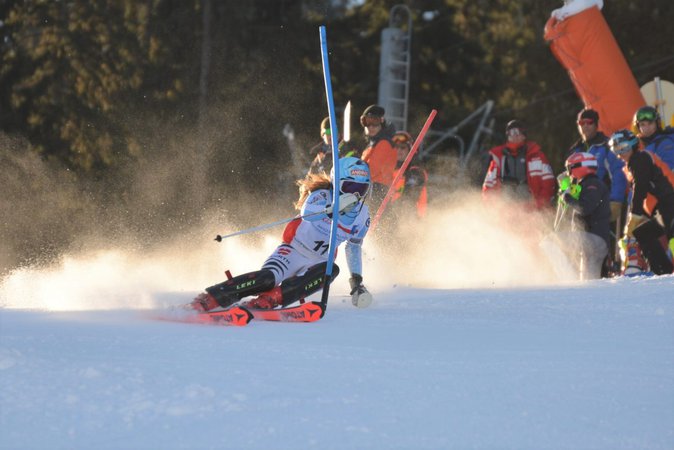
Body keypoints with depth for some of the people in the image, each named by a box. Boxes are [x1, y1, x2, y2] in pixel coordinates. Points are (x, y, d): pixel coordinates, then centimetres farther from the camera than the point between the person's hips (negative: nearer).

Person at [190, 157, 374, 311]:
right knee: (268, 278, -34)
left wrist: (357, 281, 13)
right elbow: (307, 213, -35)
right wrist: (336, 206, -50)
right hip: (293, 251, -5)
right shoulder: (323, 195, -12)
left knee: (331, 270, -32)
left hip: (317, 264, 5)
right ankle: (204, 301, -36)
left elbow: (354, 247, 21)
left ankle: (267, 300, -42)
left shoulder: (362, 216, 3)